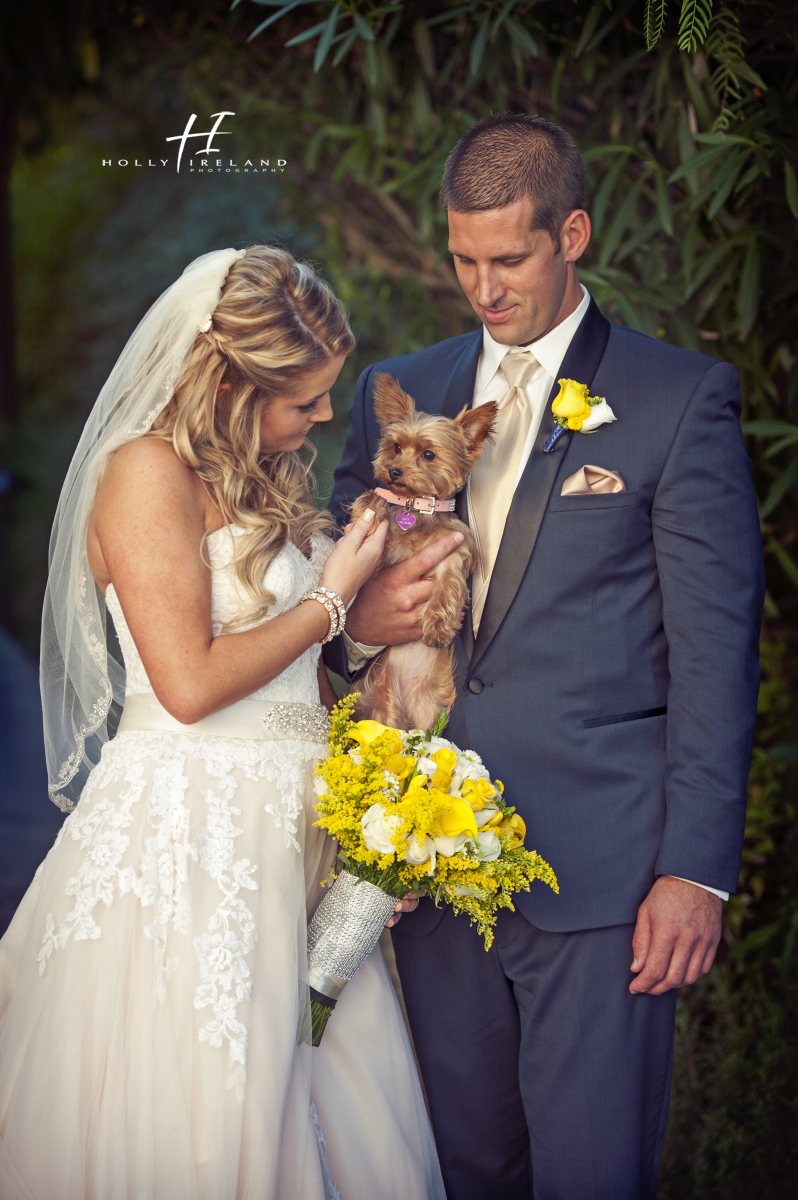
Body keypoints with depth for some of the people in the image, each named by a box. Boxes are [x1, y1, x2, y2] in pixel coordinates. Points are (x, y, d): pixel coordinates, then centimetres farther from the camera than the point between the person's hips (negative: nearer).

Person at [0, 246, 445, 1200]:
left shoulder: (270, 478, 15)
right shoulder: (147, 470, -11)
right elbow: (191, 683, -17)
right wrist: (331, 599, -6)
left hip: (296, 827, 8)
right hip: (187, 829, -8)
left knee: (335, 1112, 7)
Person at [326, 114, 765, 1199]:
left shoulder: (682, 398, -2)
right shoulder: (397, 392, 12)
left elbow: (715, 651, -5)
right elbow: (337, 602, 18)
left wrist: (698, 867, -11)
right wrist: (361, 623, -7)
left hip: (602, 866, -4)